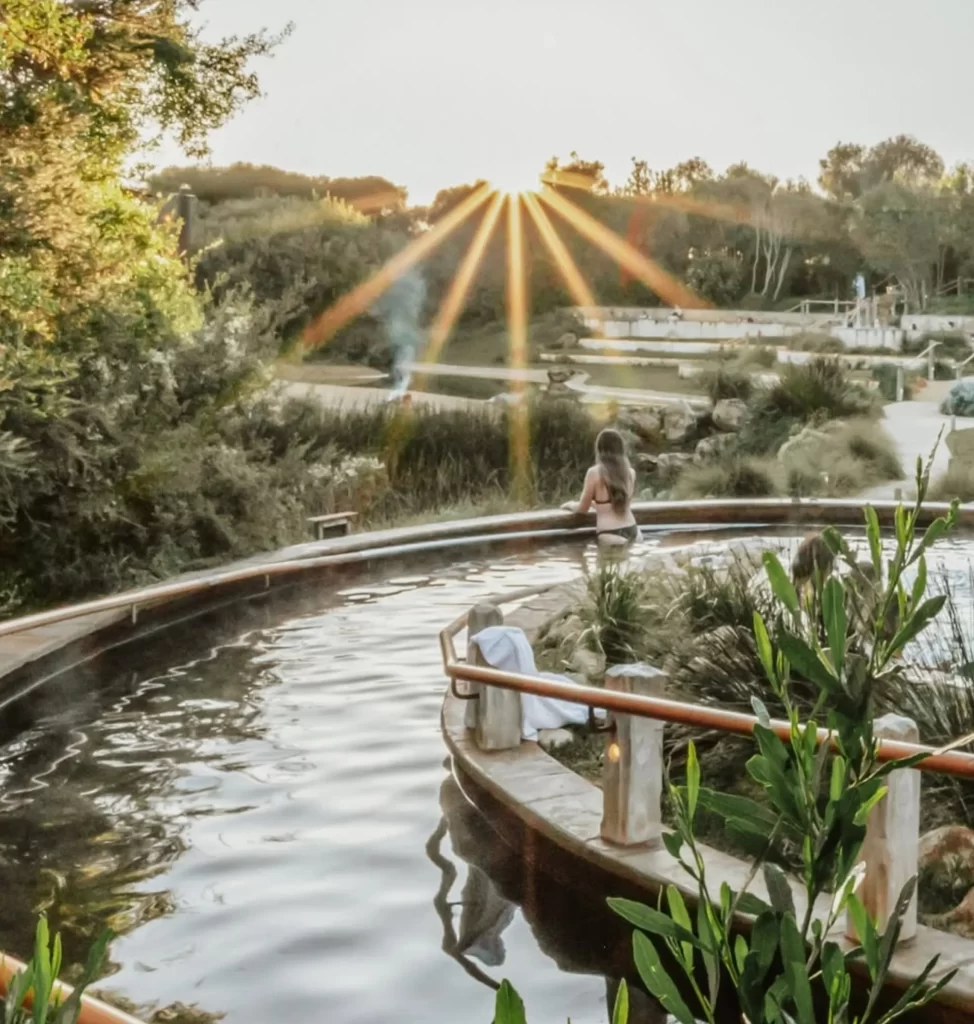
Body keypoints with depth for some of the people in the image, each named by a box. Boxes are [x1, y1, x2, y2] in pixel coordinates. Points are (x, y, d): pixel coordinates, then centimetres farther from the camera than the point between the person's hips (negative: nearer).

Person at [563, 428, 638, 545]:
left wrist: (571, 505, 24)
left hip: (610, 536, -5)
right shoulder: (630, 472, 8)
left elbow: (583, 509, 2)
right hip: (632, 531, 5)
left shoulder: (594, 473, -7)